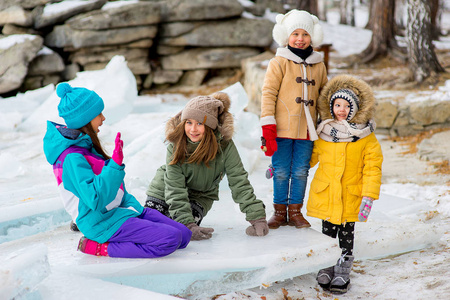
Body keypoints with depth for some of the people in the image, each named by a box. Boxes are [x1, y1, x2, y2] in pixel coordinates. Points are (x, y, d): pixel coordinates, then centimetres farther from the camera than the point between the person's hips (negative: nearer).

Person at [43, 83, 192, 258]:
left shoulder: (83, 144, 10)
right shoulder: (72, 158, -21)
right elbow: (96, 201, -30)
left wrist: (133, 206, 16)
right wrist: (116, 164, -35)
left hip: (119, 209, 10)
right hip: (103, 223, -10)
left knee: (184, 235, 2)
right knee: (171, 239, -21)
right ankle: (99, 248, -12)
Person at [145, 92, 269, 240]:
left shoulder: (224, 145, -24)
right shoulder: (175, 146, -24)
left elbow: (239, 182, -20)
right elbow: (175, 191, -26)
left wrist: (257, 217, -26)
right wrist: (188, 225, -37)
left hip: (200, 196, 0)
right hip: (164, 192, 0)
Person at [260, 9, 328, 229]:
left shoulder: (318, 65, 12)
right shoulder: (279, 62, -1)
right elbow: (268, 93, -5)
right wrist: (268, 127, -12)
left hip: (306, 130, 3)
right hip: (282, 128, -3)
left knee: (301, 171, 6)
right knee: (281, 172, 3)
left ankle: (295, 211, 19)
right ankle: (280, 212, 17)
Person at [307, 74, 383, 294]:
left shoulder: (367, 138, -5)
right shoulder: (323, 133, 1)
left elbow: (372, 168, -5)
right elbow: (309, 157, 14)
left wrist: (368, 196, -13)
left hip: (351, 197, -1)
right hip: (325, 194, 2)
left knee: (346, 234, 8)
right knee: (327, 232, 10)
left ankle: (342, 273, 22)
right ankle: (326, 268, 26)